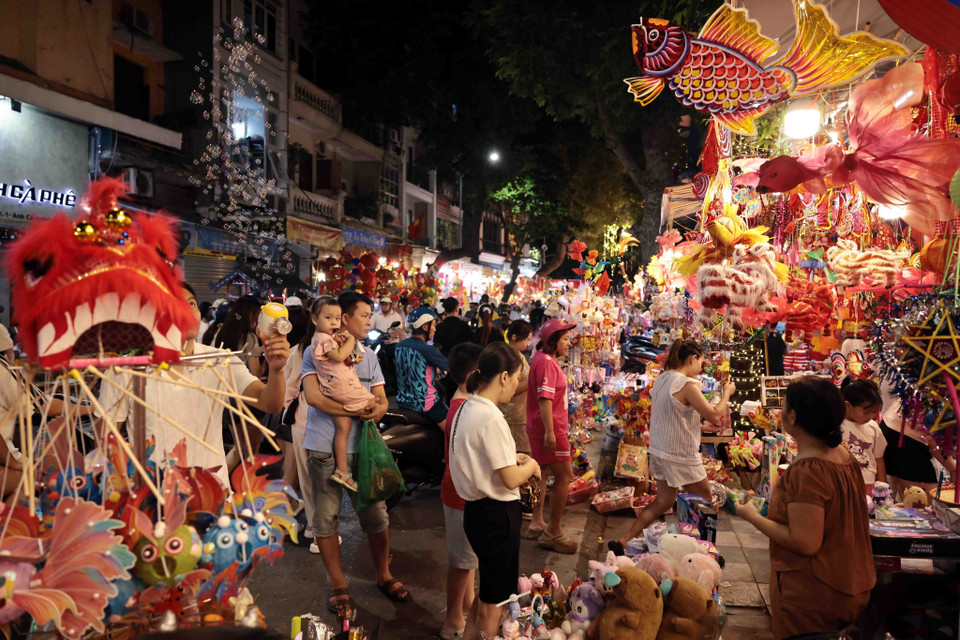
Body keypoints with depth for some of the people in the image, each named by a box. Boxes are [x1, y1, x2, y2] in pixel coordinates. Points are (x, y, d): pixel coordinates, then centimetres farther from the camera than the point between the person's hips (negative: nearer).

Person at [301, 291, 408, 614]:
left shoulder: (368, 356, 12)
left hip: (361, 447, 4)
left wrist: (377, 410, -15)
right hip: (324, 450, -3)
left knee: (376, 515, 7)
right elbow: (313, 396, -16)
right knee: (325, 518, 7)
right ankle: (338, 585, 25)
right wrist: (357, 410, -17)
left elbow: (381, 400, 9)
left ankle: (384, 575, 27)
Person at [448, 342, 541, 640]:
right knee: (493, 602, 9)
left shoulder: (466, 409, 4)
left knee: (487, 589, 26)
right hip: (497, 515, -9)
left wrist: (511, 458, 8)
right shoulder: (491, 419, -24)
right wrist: (530, 466, -3)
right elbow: (511, 480, -22)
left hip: (476, 511, 9)